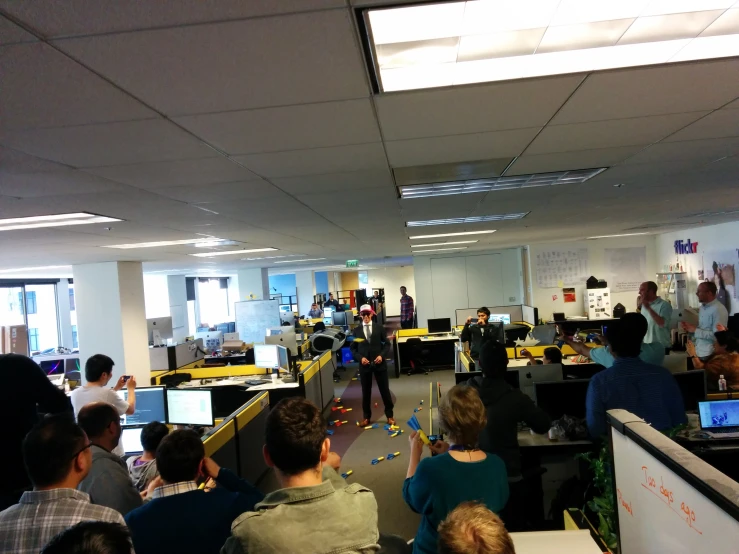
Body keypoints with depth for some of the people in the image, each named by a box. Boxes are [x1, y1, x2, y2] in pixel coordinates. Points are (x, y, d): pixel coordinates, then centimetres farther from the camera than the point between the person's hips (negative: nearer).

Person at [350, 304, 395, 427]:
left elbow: (387, 344, 3)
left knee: (385, 390, 7)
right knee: (366, 392, 10)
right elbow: (352, 348, 4)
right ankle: (366, 417, 23)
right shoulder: (356, 330, 1)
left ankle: (389, 415, 22)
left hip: (379, 363, 0)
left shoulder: (379, 327, 2)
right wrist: (360, 358, -12)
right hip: (364, 364, 0)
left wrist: (382, 355, -12)